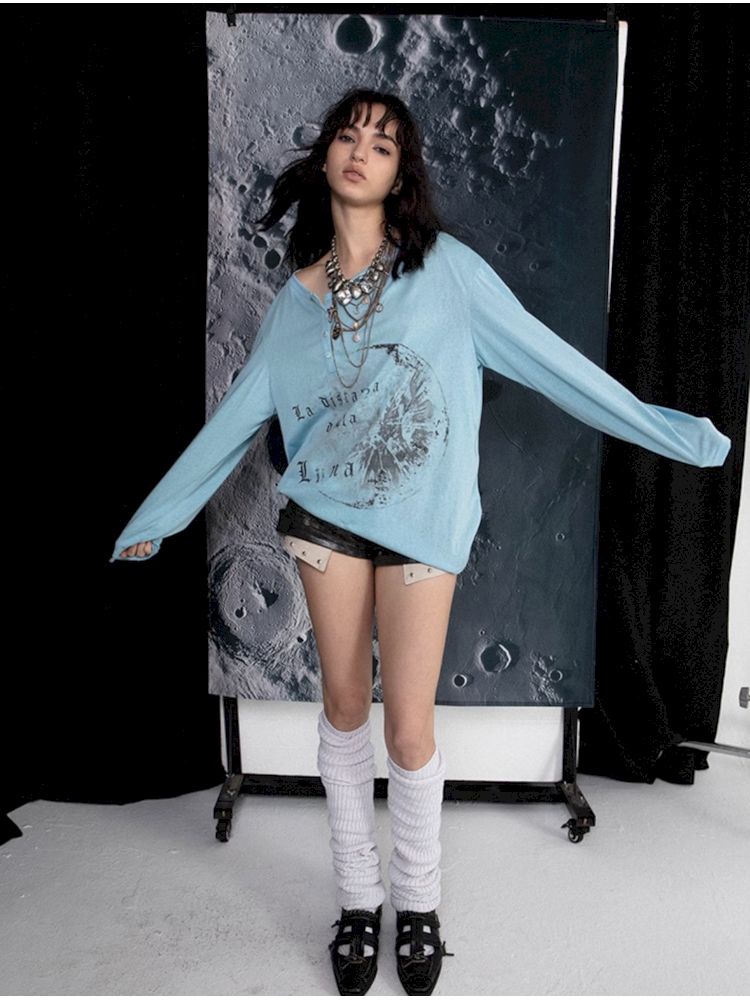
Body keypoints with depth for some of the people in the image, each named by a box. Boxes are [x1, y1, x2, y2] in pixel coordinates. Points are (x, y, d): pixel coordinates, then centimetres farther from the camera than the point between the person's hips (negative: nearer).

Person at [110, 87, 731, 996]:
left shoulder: (445, 266, -1)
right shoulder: (296, 299, 7)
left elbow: (547, 359, -1)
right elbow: (234, 419, 11)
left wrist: (670, 431, -2)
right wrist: (151, 520, 14)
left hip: (422, 520, -2)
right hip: (325, 512, 3)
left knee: (409, 727, -1)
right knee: (344, 709, 10)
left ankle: (418, 900, 27)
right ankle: (357, 896, 31)